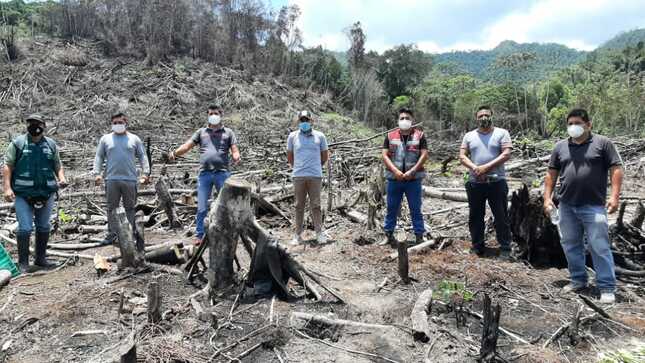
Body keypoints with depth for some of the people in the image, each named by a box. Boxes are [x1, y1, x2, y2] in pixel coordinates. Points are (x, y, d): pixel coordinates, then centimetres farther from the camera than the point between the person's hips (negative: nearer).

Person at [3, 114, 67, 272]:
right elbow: (7, 166, -3)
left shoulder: (51, 145, 8)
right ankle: (23, 262, 6)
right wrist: (7, 187, -12)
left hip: (46, 194, 4)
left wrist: (61, 179, -5)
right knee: (25, 228, -6)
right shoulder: (17, 143, 0)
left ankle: (40, 258, 25)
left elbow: (58, 166, 14)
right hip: (23, 194, -3)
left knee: (44, 227, 11)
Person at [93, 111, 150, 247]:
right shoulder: (105, 139, 11)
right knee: (111, 207, 6)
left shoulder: (134, 139, 10)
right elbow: (99, 157, 9)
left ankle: (134, 232, 8)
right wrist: (97, 173, -3)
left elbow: (142, 157, 8)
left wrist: (145, 173, -4)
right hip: (111, 180, 1)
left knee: (131, 207, 3)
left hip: (130, 179, -1)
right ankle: (112, 232, 15)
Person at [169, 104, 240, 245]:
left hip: (222, 173, -1)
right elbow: (187, 145, 5)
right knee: (202, 208, 2)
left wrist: (236, 158, -20)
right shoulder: (201, 132, 14)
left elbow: (234, 151, 4)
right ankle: (199, 235, 12)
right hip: (204, 174, 1)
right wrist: (175, 152, -14)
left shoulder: (228, 132, 11)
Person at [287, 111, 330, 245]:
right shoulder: (292, 136, 5)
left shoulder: (319, 136, 4)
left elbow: (325, 156, 13)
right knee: (299, 206, 5)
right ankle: (298, 235, 11)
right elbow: (289, 157, 15)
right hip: (298, 176, 1)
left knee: (315, 205, 3)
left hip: (315, 176, 0)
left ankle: (319, 233, 12)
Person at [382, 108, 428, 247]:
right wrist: (395, 171, -13)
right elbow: (385, 155, 0)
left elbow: (424, 155, -4)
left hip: (413, 179, -1)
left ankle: (419, 235, 13)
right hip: (394, 179, 1)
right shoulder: (390, 136, 6)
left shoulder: (419, 135, 2)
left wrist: (412, 171, -14)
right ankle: (389, 234, 22)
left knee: (415, 209, 5)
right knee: (392, 208, 10)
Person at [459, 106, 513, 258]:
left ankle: (505, 248, 13)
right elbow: (462, 156, 4)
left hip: (497, 182, -3)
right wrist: (475, 168, -14)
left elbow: (506, 154, -8)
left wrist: (486, 167, -16)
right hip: (474, 183, 3)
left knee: (501, 217, 2)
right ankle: (477, 247, 23)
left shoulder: (502, 133, 3)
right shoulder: (469, 136, 10)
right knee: (475, 217, 10)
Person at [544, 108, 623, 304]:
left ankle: (607, 287, 6)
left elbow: (616, 169, -3)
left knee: (599, 247, -3)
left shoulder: (603, 143, 0)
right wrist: (547, 198, 5)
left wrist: (614, 196, -13)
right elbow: (551, 174, 13)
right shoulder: (560, 147, 11)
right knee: (570, 245, 11)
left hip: (593, 206, -4)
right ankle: (578, 279, 26)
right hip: (566, 207, 5)